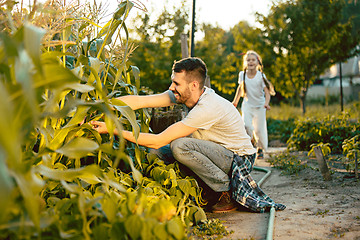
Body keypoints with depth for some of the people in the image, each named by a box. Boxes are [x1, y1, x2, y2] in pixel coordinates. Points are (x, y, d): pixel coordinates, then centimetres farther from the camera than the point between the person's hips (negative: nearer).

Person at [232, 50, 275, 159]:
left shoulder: (261, 76, -15)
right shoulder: (242, 74, -6)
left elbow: (267, 91, -18)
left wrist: (266, 103, -36)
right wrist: (235, 101, 17)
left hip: (260, 106, -2)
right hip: (247, 105, 2)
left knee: (259, 130, 2)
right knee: (246, 125, -20)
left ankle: (261, 148, 28)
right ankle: (252, 142, 7)